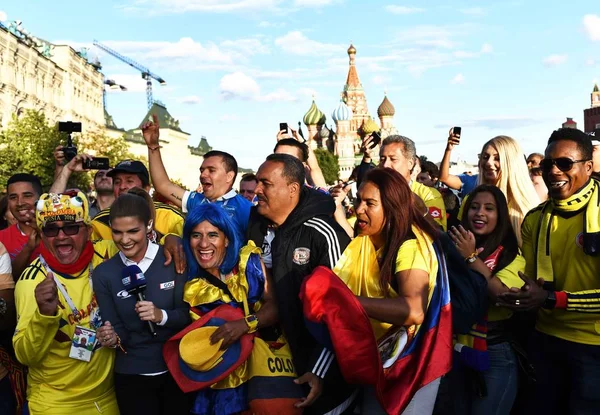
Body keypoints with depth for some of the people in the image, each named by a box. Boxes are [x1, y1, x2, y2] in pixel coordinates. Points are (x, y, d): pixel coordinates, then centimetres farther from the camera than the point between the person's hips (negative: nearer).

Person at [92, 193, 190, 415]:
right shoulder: (103, 273, -3)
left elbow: (188, 315, -7)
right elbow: (118, 329, -2)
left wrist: (162, 316, -25)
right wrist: (113, 338, -24)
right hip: (131, 375, 1)